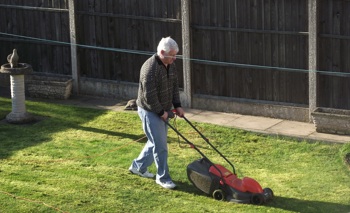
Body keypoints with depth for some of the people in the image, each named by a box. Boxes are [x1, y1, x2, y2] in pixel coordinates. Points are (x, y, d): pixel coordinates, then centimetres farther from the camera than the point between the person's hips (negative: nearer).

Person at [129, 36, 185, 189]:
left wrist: (177, 106, 4)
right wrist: (161, 112, -18)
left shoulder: (170, 65, 1)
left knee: (156, 142, 18)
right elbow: (149, 96, -26)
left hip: (163, 111, 9)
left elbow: (175, 86, 13)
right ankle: (163, 177, 7)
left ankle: (138, 167, 34)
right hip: (150, 111, -9)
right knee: (160, 146, -4)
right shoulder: (150, 68, -27)